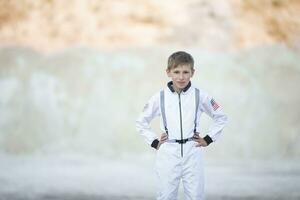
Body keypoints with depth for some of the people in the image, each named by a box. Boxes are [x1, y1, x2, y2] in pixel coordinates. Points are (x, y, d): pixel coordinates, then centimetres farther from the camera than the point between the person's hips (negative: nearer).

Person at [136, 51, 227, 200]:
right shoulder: (160, 98, 2)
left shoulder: (200, 96, 1)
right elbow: (141, 122, 14)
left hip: (192, 154, 0)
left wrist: (207, 139, 6)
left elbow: (221, 118, 12)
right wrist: (154, 142, 5)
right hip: (167, 154, 0)